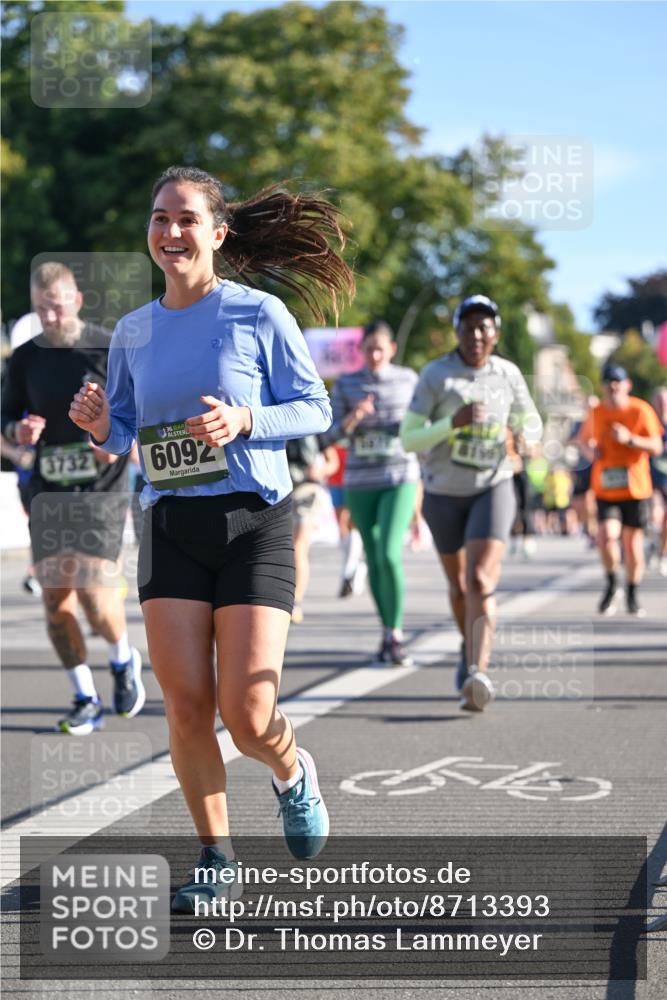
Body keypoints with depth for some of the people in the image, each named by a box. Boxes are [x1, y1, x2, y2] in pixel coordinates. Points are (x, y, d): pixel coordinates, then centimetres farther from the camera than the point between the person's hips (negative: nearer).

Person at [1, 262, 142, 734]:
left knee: (93, 592, -14)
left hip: (102, 487, -4)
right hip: (48, 490, 4)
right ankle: (86, 699, 14)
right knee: (55, 597, 0)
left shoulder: (110, 349, -4)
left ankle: (124, 660, 18)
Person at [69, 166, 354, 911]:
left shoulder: (259, 315, -4)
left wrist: (243, 420, -19)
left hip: (255, 522, -3)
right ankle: (215, 853, 16)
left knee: (247, 714, -10)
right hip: (171, 528, 3)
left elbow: (314, 409, -1)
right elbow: (122, 434, 16)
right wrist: (97, 424, -7)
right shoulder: (133, 331, 8)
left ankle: (292, 775, 27)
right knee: (186, 706, -5)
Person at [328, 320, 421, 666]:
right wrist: (352, 419, -18)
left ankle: (394, 633, -4)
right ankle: (389, 632, 22)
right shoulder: (346, 385, 3)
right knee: (373, 558, 8)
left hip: (399, 480, -2)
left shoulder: (408, 380, 2)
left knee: (389, 554, -17)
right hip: (360, 482, 2)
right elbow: (332, 433, 1)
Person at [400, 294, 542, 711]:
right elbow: (409, 439, -14)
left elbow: (531, 420, 12)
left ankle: (477, 674, -33)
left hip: (493, 488, -1)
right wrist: (453, 422, -29)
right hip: (445, 492, 1)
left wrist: (527, 436, -12)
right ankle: (470, 648, 46)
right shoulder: (435, 375, -11)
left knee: (481, 582, -21)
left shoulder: (508, 374, -3)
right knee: (459, 585, 18)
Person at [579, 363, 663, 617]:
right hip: (605, 488, 1)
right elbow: (585, 437, 24)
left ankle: (632, 596, 24)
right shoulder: (596, 413, 5)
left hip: (635, 488, -1)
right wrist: (590, 449, 1)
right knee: (607, 535, -17)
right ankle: (611, 586, 7)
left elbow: (656, 447, -7)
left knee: (632, 541, 6)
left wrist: (629, 439, -22)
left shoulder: (641, 410, -4)